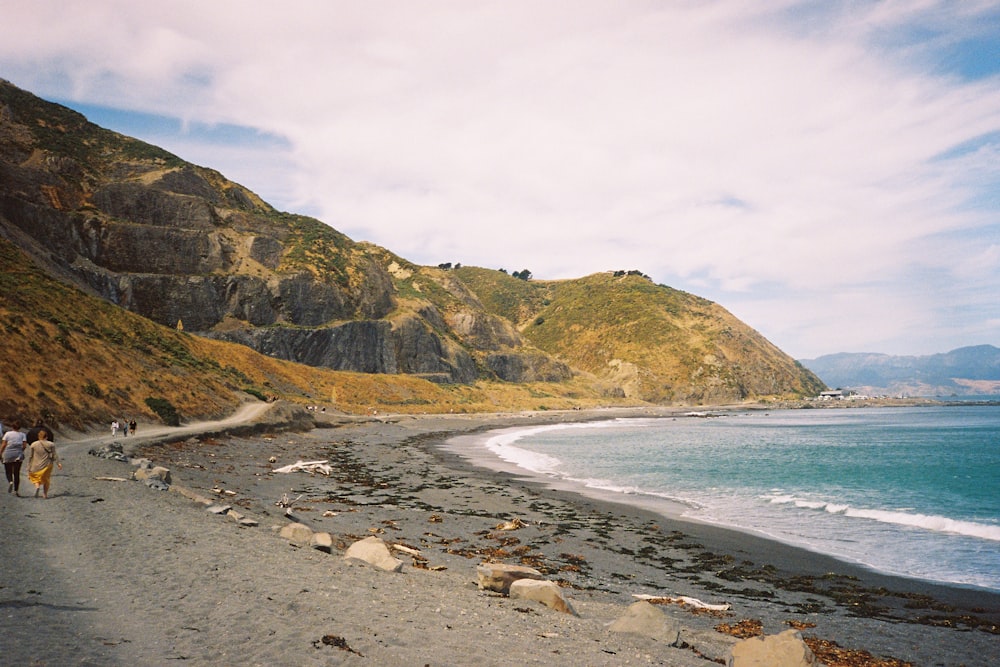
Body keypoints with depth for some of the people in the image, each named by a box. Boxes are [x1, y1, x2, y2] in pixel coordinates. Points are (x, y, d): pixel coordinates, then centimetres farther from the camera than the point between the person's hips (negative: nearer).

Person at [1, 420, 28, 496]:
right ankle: (16, 490, 7)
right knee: (17, 473, 7)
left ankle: (10, 481, -21)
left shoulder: (7, 434, 3)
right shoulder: (22, 435, 5)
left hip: (8, 455, -1)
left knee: (8, 471, 10)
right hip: (18, 455, 1)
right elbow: (24, 445, -4)